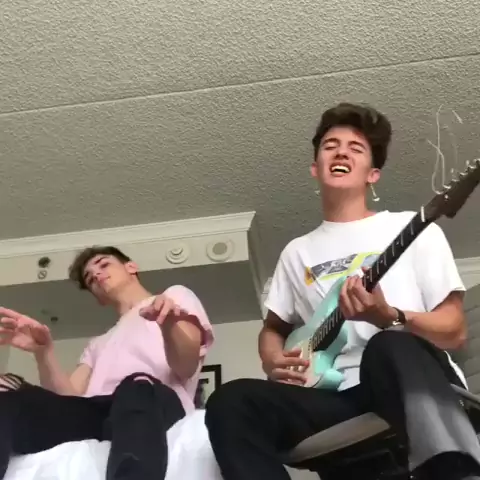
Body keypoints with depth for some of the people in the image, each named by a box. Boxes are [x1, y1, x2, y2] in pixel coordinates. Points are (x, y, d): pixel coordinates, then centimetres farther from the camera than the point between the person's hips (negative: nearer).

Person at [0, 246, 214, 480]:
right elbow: (68, 396, 17)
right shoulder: (99, 344, 37)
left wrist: (169, 325, -20)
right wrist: (43, 350, -1)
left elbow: (185, 368, 3)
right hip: (93, 414, 4)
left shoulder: (176, 296, 24)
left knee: (138, 387, -40)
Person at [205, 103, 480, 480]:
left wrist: (388, 317, -16)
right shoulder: (298, 251, 21)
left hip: (412, 379, -3)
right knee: (232, 402, -25)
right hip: (338, 394, 3)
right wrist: (274, 362, 2)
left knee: (391, 350, -38)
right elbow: (273, 328, 28)